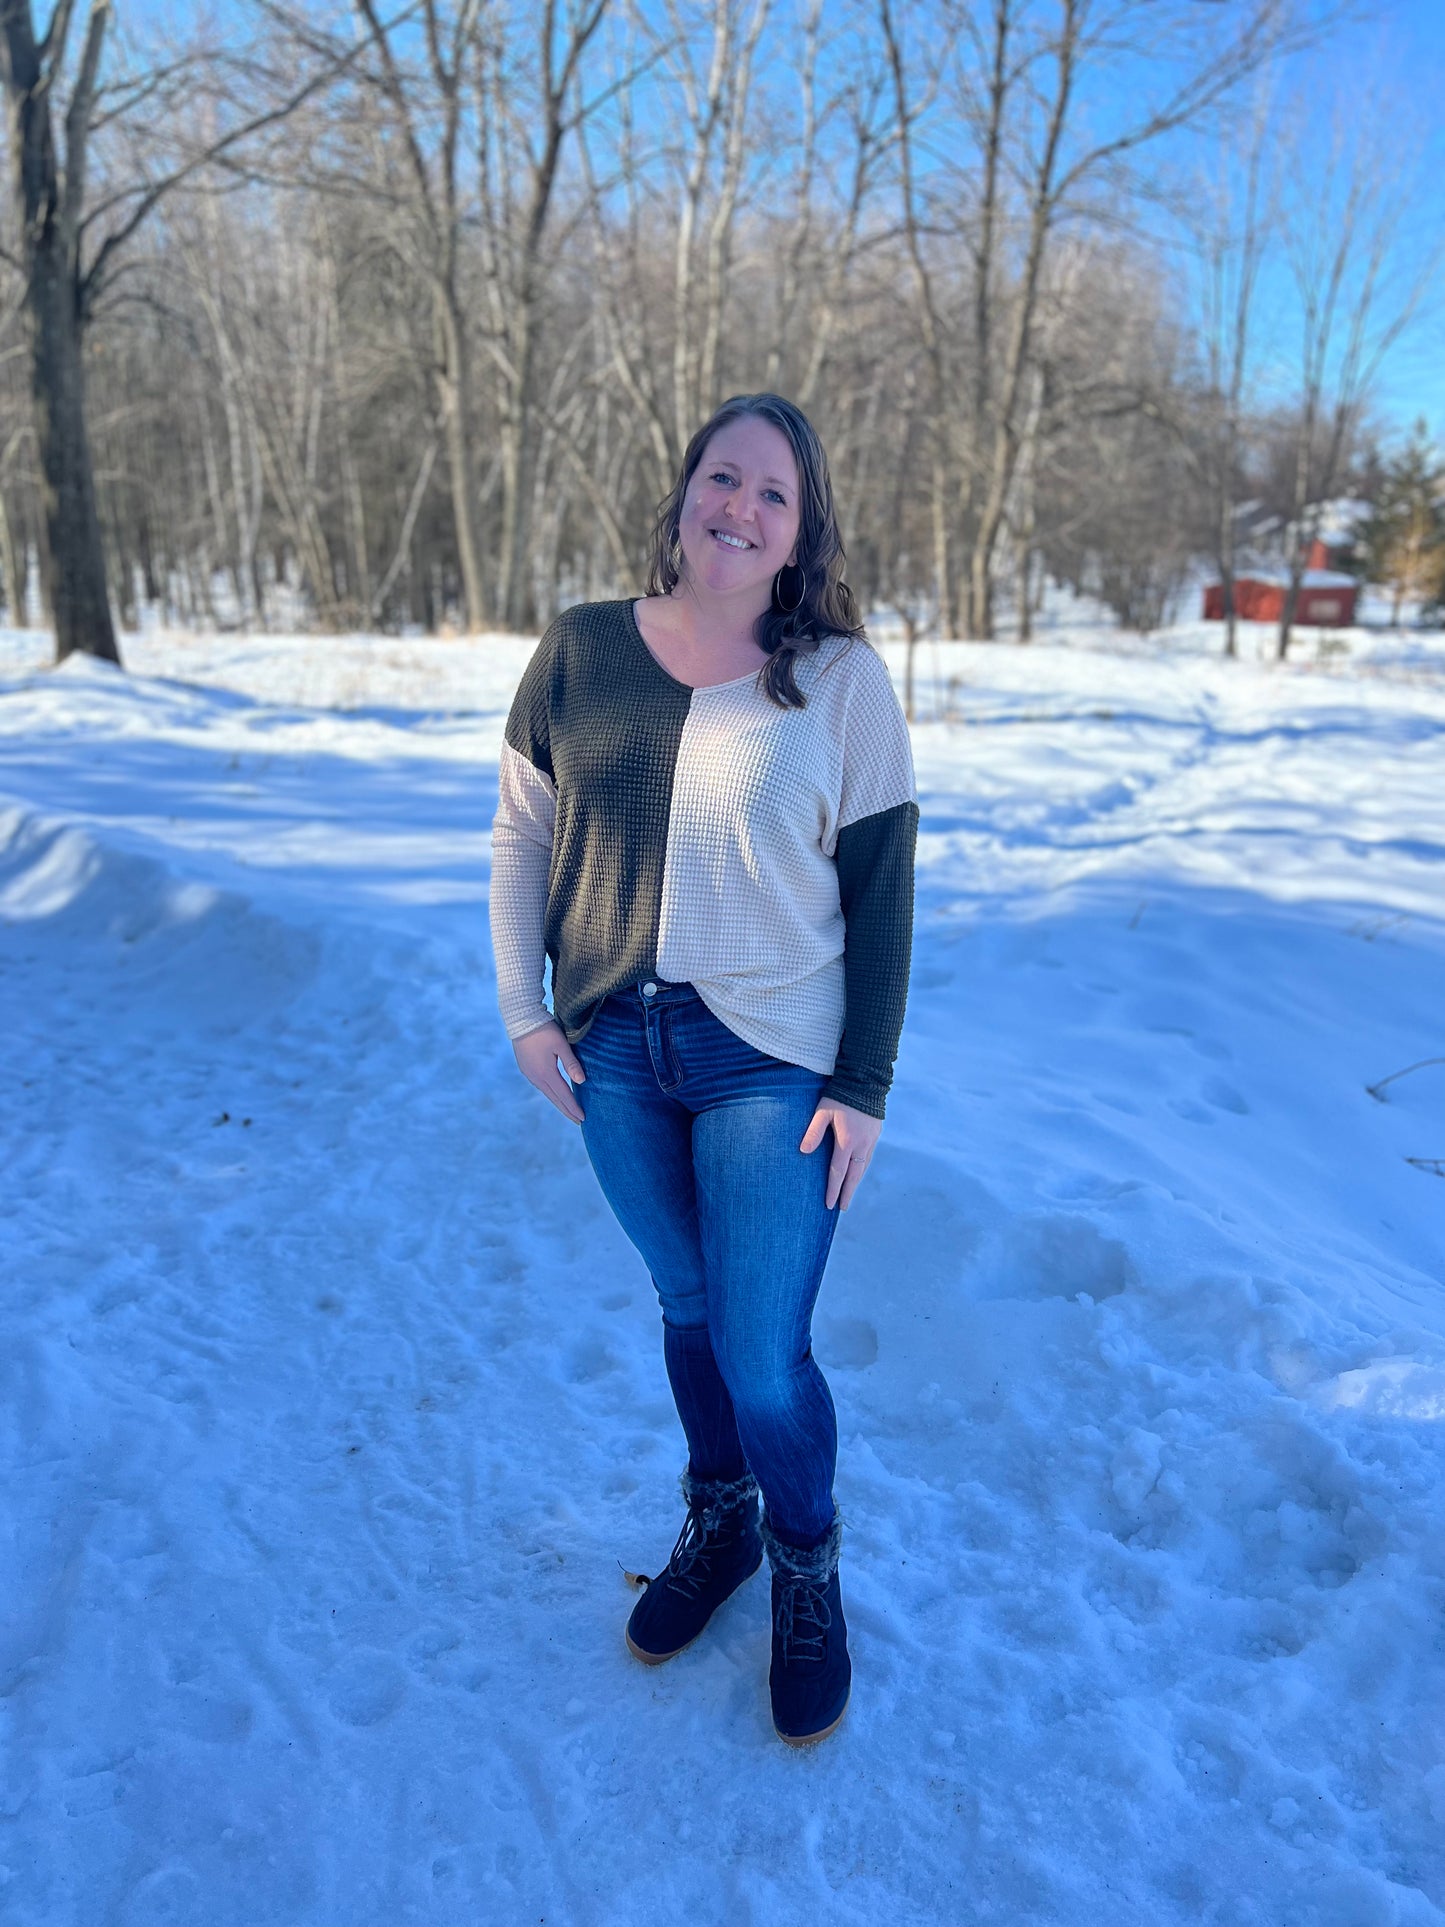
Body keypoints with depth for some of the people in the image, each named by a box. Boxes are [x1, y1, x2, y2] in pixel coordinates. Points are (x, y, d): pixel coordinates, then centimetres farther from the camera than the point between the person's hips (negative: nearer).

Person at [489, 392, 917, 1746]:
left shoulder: (840, 676, -7)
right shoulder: (580, 652, 0)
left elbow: (880, 890, -5)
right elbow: (520, 836, 8)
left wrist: (863, 1085, -7)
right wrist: (523, 1009, 3)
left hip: (773, 1062, -3)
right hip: (614, 1051, 3)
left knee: (763, 1354, 2)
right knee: (686, 1304, 19)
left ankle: (807, 1572, 32)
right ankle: (716, 1523, 44)